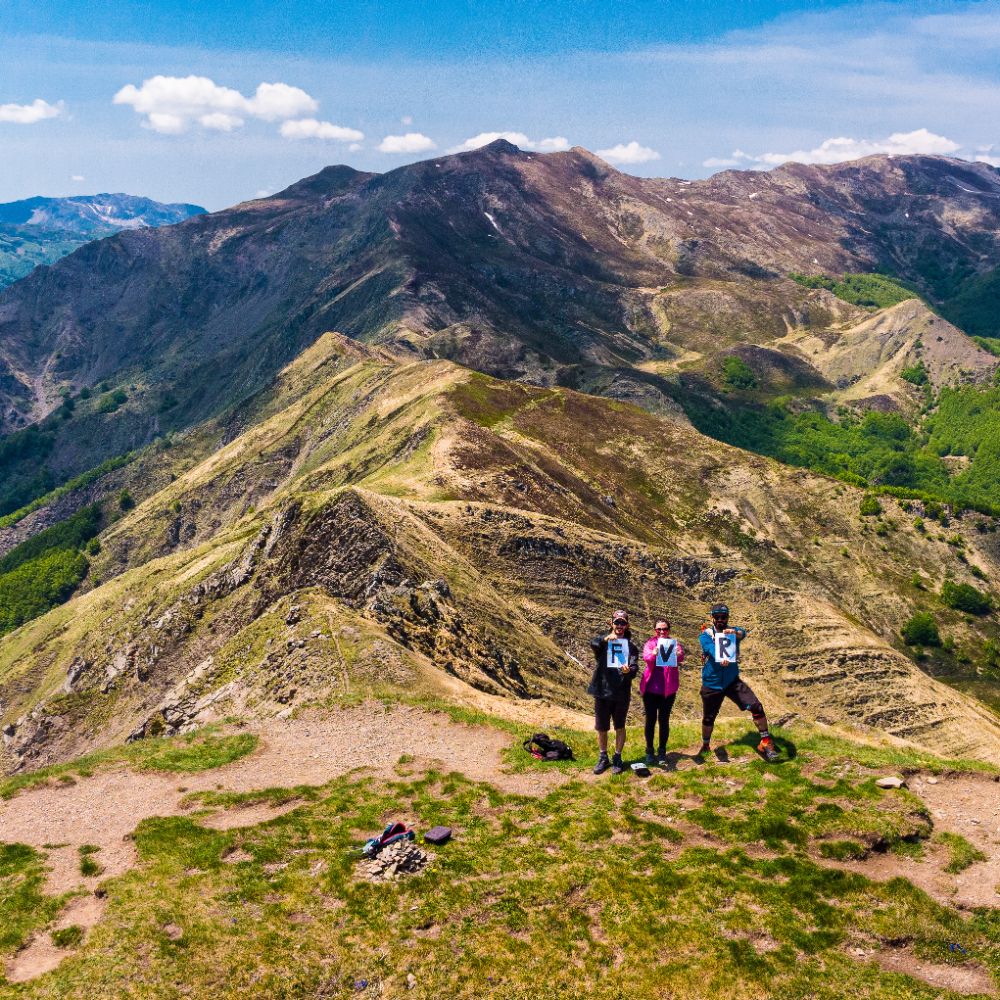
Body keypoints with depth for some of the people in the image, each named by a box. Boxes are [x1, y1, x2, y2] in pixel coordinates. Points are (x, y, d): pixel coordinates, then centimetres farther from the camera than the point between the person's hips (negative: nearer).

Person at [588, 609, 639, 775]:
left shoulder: (631, 646, 7)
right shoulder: (602, 641, 4)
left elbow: (634, 669, -6)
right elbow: (593, 645, -21)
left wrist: (629, 671, -29)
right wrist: (605, 639, -41)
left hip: (622, 693, 0)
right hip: (602, 691, 0)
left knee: (620, 727, 9)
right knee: (601, 728, 9)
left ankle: (617, 758, 23)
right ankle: (603, 758, 25)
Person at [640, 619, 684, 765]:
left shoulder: (674, 644, 2)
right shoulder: (650, 643, 0)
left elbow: (681, 658, -18)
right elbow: (646, 656, -20)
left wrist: (679, 655, -43)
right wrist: (653, 653, -43)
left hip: (668, 689, 0)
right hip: (650, 687, 0)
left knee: (664, 720, 6)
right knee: (651, 719, 4)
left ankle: (662, 751, 17)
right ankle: (649, 751, 14)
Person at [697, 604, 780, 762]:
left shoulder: (734, 632, 0)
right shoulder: (707, 634, -6)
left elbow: (743, 633, -24)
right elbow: (709, 647, -28)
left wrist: (735, 632, -49)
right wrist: (720, 659, -50)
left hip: (732, 681, 1)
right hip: (712, 683, -1)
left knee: (756, 706, -15)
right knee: (708, 717, 12)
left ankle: (765, 742, -4)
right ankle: (705, 746, 36)